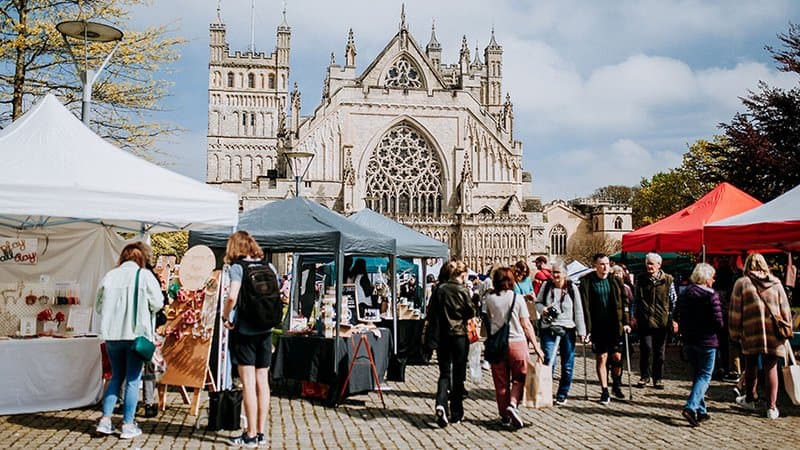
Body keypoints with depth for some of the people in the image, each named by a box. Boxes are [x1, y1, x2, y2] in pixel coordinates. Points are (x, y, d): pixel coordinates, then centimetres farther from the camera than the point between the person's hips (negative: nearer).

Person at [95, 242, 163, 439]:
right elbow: (157, 303, -7)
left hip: (112, 334, 4)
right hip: (136, 333, -4)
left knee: (116, 377, 18)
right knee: (133, 380, 5)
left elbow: (99, 306, 8)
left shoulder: (110, 276, 4)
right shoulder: (145, 275, -6)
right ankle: (128, 425, 8)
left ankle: (105, 420, 15)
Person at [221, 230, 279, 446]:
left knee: (248, 383, 0)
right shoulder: (269, 267, 7)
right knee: (262, 381, 10)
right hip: (265, 331, 5)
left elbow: (232, 297, -23)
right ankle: (261, 433, 16)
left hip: (244, 331, -5)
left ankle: (251, 435, 6)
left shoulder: (238, 267, -8)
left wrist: (225, 317, -8)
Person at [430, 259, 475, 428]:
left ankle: (441, 404, -16)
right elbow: (471, 313, -5)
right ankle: (456, 413, 15)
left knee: (444, 373, 8)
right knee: (458, 375, 8)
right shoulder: (463, 291, -10)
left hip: (443, 335, 3)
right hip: (460, 335, -3)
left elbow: (432, 311, 6)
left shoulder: (439, 289, 0)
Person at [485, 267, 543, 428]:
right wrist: (536, 345, 1)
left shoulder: (489, 298, -1)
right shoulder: (517, 298, -5)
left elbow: (489, 318, 8)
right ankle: (513, 404, -11)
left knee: (501, 381, 10)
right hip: (517, 342, -2)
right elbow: (526, 325, -4)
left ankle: (504, 415, 16)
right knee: (519, 378, 11)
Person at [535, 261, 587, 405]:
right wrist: (543, 309, -9)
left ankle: (562, 395, 19)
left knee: (567, 365, 7)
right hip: (548, 329, 0)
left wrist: (581, 331, -1)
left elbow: (578, 311, 2)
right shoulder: (546, 286, 3)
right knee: (548, 362, -7)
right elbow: (538, 302, 14)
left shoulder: (572, 288, 1)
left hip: (567, 330, 0)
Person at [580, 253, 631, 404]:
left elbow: (622, 303, 9)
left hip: (614, 326, 2)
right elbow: (585, 306, -8)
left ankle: (617, 386, 27)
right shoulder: (587, 281, -5)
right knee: (601, 358, 2)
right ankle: (605, 391, 11)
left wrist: (625, 322, 1)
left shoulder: (615, 281, 5)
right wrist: (587, 329, -13)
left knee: (617, 357, 4)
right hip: (597, 327, -2)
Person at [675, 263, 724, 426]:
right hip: (707, 341, -6)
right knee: (705, 376, 1)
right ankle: (690, 407, -15)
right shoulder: (710, 295, -13)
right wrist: (718, 328, 6)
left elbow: (677, 316, 7)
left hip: (688, 341, 6)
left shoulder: (684, 294, 6)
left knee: (697, 374, 17)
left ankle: (701, 412, 20)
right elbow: (718, 322, -16)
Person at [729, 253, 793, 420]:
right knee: (771, 368, 5)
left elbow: (735, 311, -1)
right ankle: (772, 407, 4)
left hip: (751, 331, -1)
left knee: (751, 366, 14)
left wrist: (735, 333, 6)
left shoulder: (742, 283, -1)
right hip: (774, 332, 1)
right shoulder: (776, 283, 5)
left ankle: (749, 399, 29)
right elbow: (785, 309, 8)